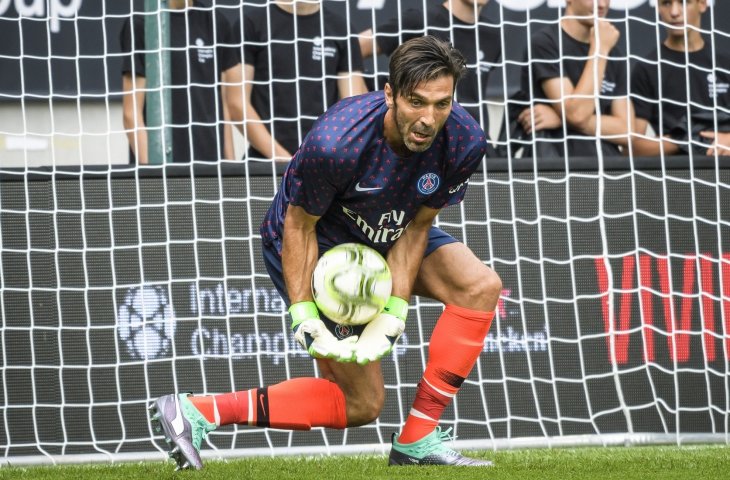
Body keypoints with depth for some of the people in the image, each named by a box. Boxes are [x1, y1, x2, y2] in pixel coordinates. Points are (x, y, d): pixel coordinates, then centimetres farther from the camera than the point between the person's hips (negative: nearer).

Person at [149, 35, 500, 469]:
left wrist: (392, 315, -19)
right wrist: (304, 318, -25)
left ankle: (418, 443, -9)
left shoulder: (465, 141, -24)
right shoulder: (335, 143, -38)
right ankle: (195, 413, -5)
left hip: (389, 232, 6)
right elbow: (298, 224, -23)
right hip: (319, 241, -6)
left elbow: (416, 227, -12)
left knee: (481, 286, -16)